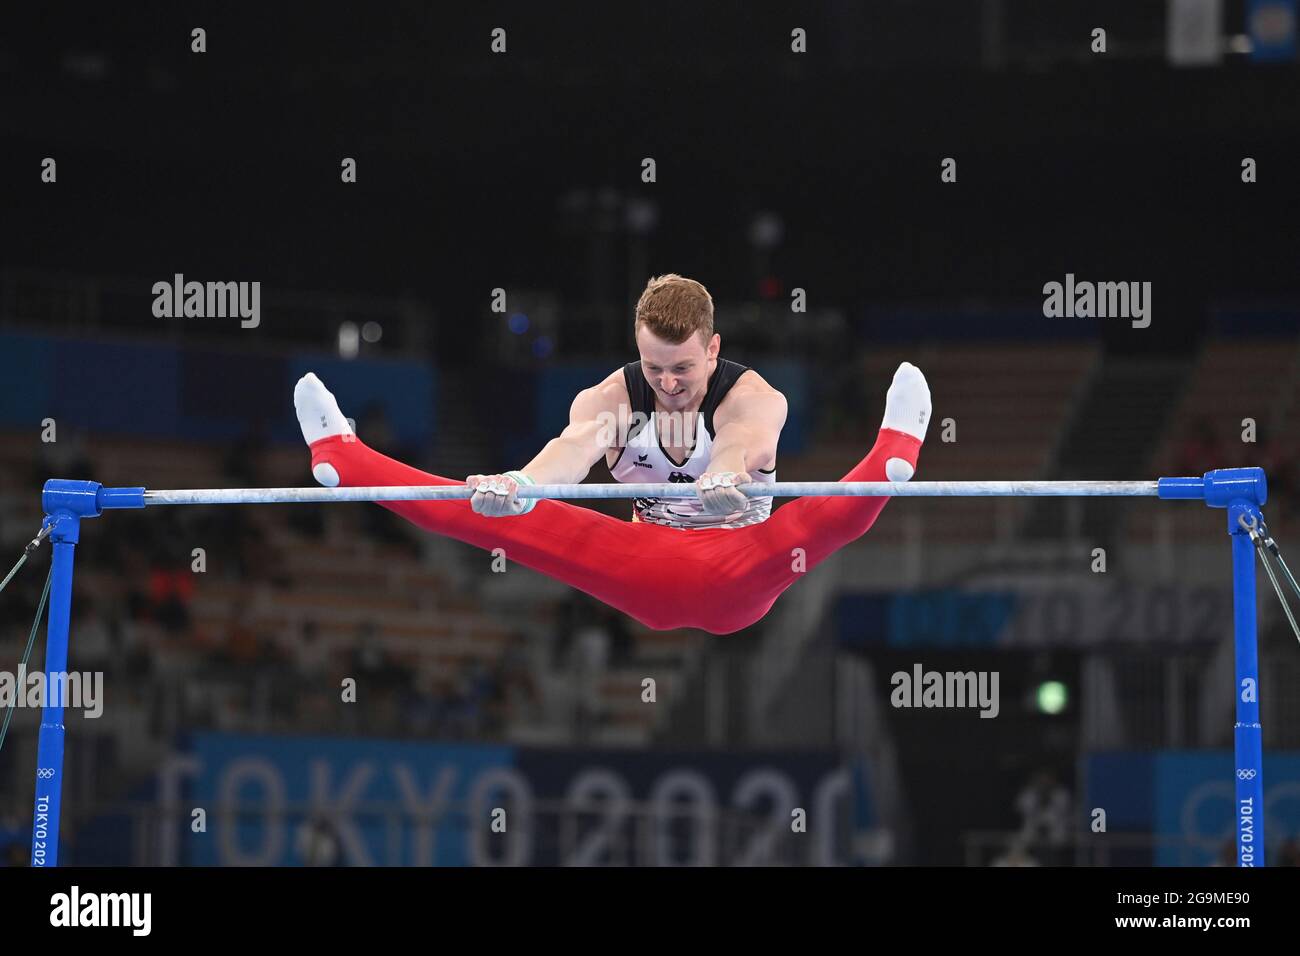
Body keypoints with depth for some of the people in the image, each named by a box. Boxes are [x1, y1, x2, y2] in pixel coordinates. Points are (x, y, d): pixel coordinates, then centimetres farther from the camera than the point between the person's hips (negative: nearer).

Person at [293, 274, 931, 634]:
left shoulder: (752, 398, -14)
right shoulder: (611, 399, -6)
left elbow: (743, 444, -40)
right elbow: (576, 446, -29)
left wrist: (725, 480, -66)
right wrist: (516, 484, -53)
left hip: (736, 577, -4)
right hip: (646, 576, 4)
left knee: (827, 518, -35)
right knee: (502, 517, -12)